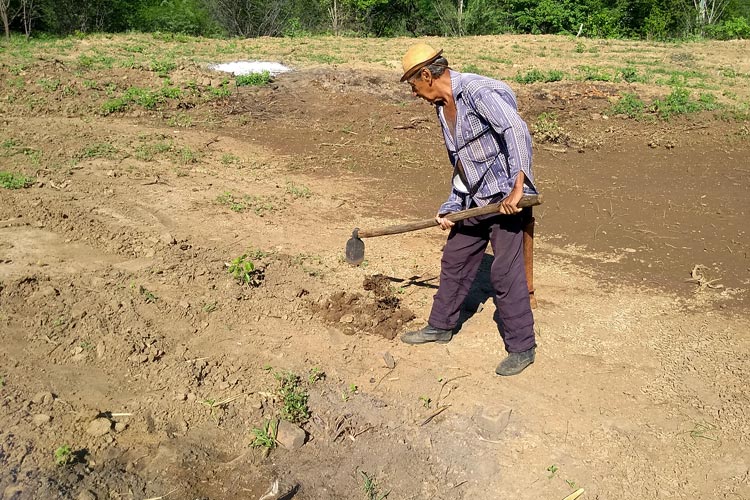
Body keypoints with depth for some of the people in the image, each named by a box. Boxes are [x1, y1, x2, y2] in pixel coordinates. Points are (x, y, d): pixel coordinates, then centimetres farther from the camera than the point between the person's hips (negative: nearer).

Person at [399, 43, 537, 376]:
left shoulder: (477, 91, -17)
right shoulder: (442, 108, 11)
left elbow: (516, 130, -29)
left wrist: (517, 187, -34)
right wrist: (451, 207, 10)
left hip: (505, 196, -9)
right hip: (474, 200, 9)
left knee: (505, 271, -7)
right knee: (454, 261, 16)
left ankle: (522, 347, 7)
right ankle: (440, 326, 33)